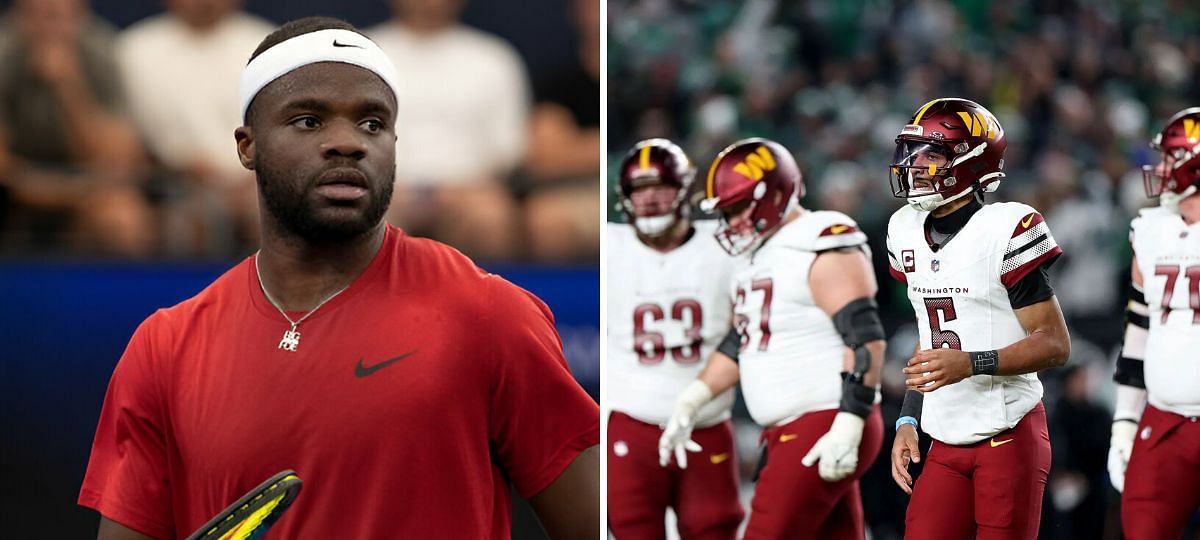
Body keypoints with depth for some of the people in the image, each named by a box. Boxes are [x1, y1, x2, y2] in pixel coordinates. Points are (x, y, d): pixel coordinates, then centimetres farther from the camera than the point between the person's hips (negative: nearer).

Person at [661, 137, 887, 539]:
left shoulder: (823, 249, -13)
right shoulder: (756, 258, 17)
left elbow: (865, 340, -20)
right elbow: (740, 345, 25)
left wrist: (847, 429, -25)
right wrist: (690, 404, 16)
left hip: (824, 429, -9)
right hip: (788, 431, 9)